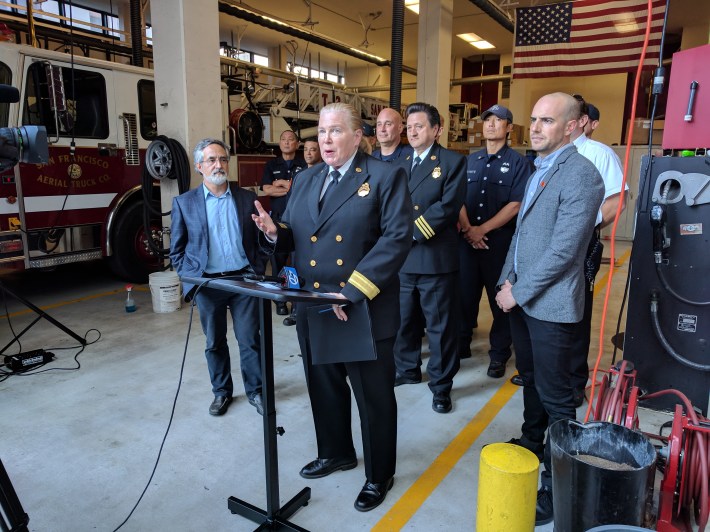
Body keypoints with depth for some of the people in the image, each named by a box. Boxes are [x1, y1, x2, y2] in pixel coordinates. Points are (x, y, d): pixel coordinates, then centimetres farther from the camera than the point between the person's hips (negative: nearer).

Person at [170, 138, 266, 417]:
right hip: (207, 284, 0)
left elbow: (259, 239, 7)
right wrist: (191, 277, -5)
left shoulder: (247, 198, 4)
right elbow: (177, 249, 5)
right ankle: (221, 391, 30)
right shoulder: (184, 202, 2)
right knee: (214, 342, 12)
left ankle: (255, 390, 22)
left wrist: (258, 271, -2)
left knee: (250, 339, 5)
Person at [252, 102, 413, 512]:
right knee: (324, 388, 21)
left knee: (374, 397, 9)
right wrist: (275, 232, -9)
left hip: (366, 310, -5)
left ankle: (379, 475, 32)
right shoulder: (306, 180, 12)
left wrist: (354, 292, -24)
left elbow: (397, 238, -17)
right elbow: (295, 235, 16)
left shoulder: (386, 177, -7)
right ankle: (336, 453, 46)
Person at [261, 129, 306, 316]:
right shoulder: (271, 165, 12)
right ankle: (280, 301, 13)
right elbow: (267, 190, -1)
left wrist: (283, 183, -4)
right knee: (278, 259, 4)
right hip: (278, 218, 2)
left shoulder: (304, 165, 7)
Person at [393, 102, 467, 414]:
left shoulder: (453, 162, -3)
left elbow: (448, 206, -15)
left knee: (440, 325, 5)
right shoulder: (401, 165, 16)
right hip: (402, 257, 6)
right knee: (403, 320, 17)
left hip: (436, 257, -6)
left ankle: (441, 385, 20)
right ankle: (408, 369, 37)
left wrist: (413, 231, -17)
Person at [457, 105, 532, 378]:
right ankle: (460, 345, 25)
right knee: (465, 294, 9)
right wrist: (467, 227, -7)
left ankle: (499, 354, 20)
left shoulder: (519, 162, -2)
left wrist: (483, 229, -14)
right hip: (467, 239, 4)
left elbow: (516, 204, -9)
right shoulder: (470, 160, 13)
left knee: (500, 299, 6)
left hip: (501, 240, -4)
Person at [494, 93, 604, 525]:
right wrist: (507, 280, 6)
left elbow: (563, 251, -21)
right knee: (531, 379, 22)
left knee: (555, 394, 2)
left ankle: (558, 482, 17)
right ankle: (531, 443, 41)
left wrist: (519, 293, -15)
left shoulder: (581, 175, -16)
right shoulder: (538, 171, 12)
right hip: (521, 298, 8)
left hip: (551, 305, -8)